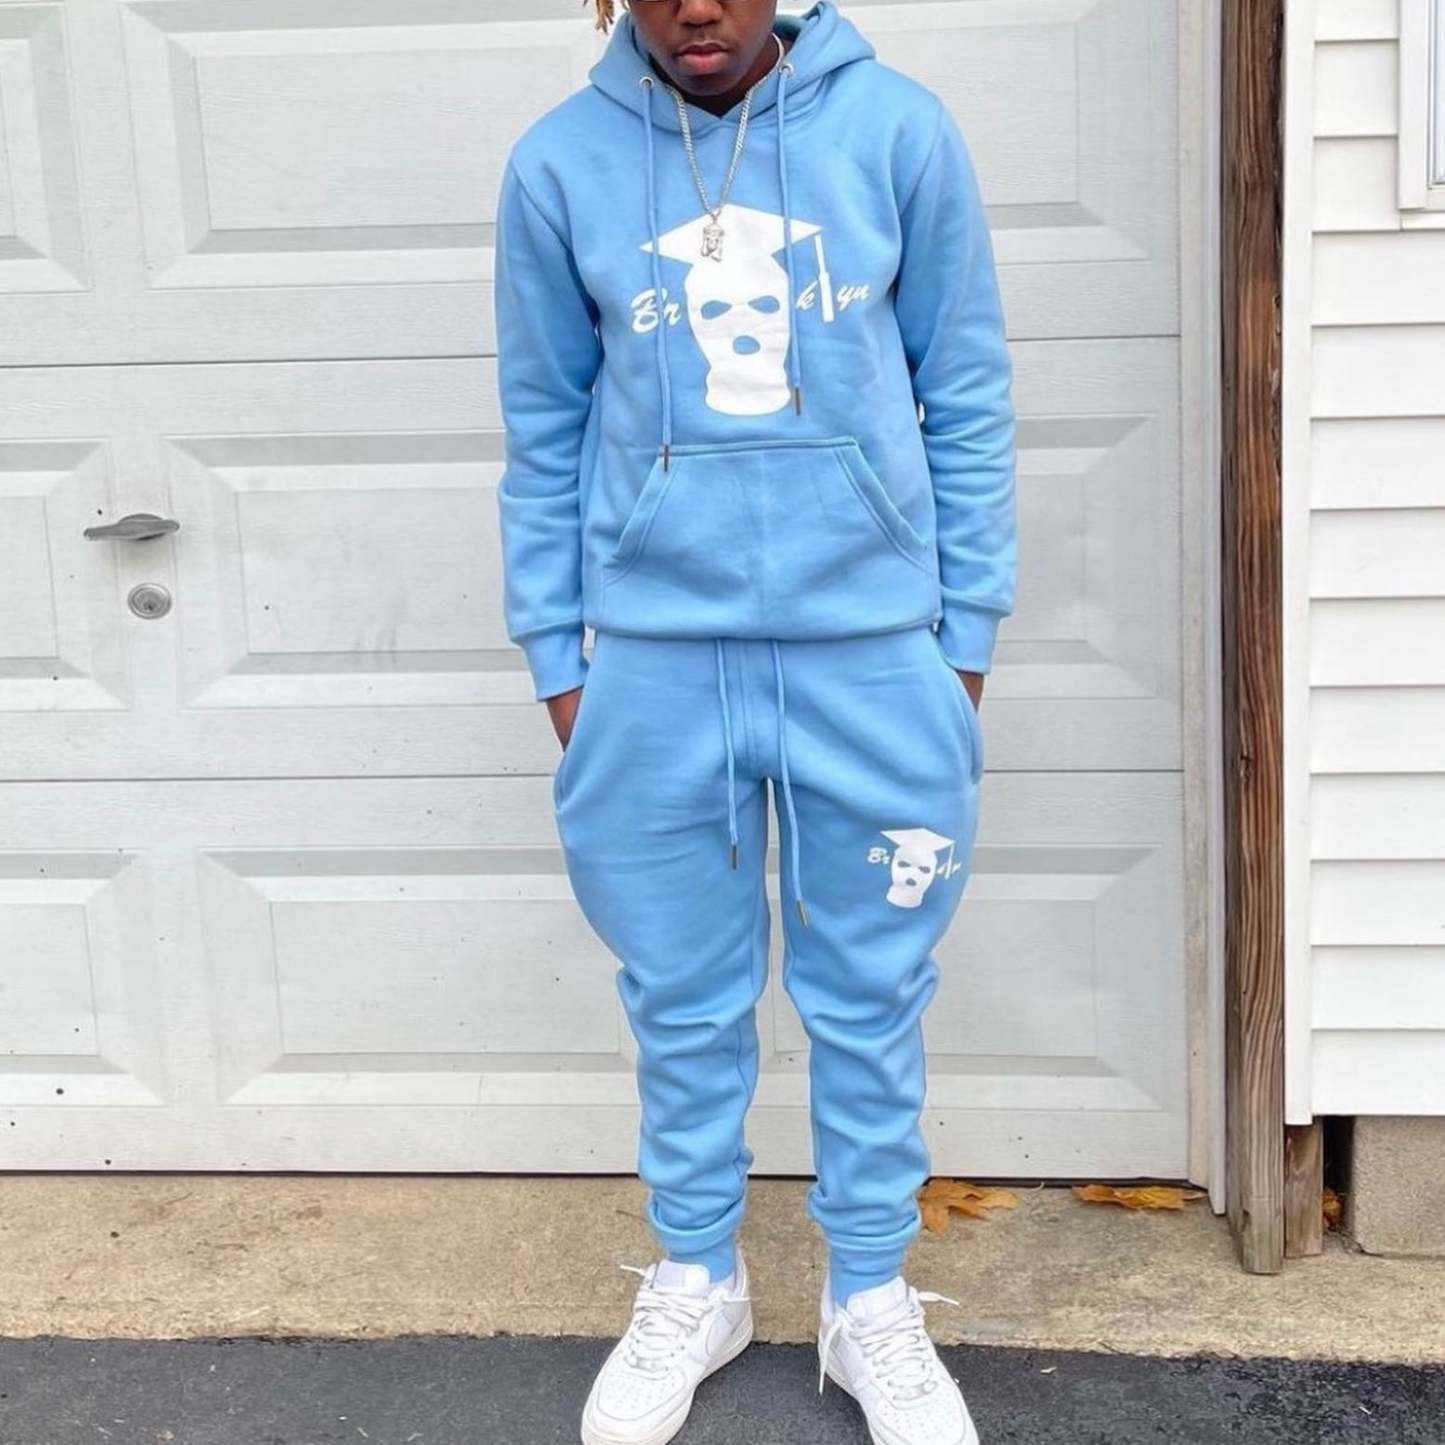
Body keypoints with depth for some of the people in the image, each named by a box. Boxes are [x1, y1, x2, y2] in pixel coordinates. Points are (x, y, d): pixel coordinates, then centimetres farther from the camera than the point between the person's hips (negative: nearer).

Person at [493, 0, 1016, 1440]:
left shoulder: (899, 130, -3)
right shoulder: (559, 164, -1)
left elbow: (967, 403, 2)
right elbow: (545, 433, 5)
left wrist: (965, 636, 2)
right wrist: (556, 662, 5)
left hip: (873, 655, 0)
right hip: (653, 668, 1)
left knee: (868, 1001, 11)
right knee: (684, 1003, 13)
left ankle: (872, 1298, 30)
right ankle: (695, 1283, 34)